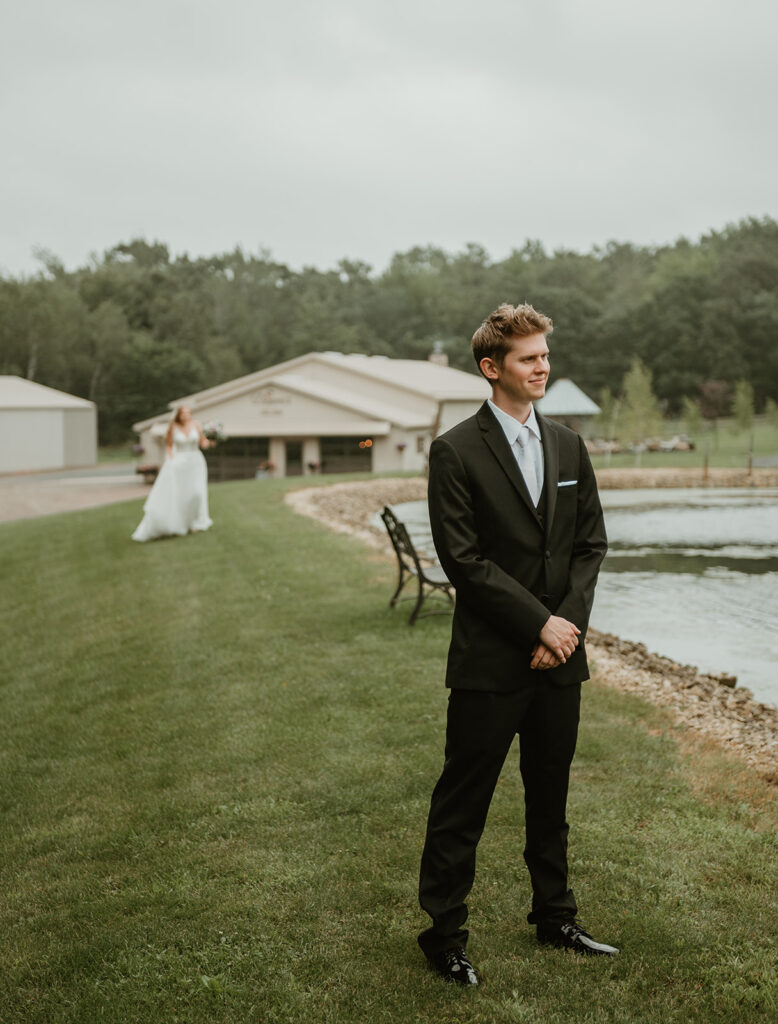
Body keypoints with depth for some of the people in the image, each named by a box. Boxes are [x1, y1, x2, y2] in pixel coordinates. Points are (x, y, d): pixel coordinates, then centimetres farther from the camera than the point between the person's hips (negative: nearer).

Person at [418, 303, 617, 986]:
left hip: (560, 655, 6)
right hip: (491, 660, -5)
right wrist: (540, 623, -15)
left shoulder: (568, 447, 10)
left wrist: (569, 622, -6)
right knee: (462, 802, 3)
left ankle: (555, 917, 33)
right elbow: (464, 559, -14)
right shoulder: (456, 451, -8)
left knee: (551, 796, 18)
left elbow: (591, 543, 9)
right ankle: (444, 935, 16)